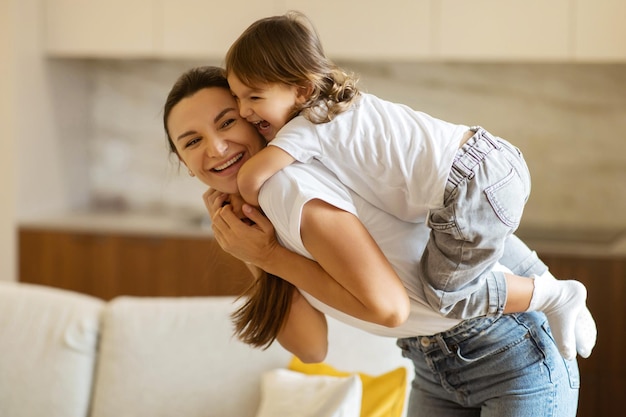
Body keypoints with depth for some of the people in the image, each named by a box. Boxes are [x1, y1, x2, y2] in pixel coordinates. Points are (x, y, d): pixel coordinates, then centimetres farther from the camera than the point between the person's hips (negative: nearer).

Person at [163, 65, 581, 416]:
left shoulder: (288, 181, -22)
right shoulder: (258, 208, 3)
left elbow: (387, 305, -27)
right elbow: (312, 348, -4)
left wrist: (272, 258, -19)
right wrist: (244, 246, -9)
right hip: (436, 364, 8)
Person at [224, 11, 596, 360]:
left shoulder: (308, 128, -9)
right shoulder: (342, 104, 17)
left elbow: (251, 176, -22)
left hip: (476, 192, -10)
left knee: (446, 294, 7)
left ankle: (557, 297, 11)